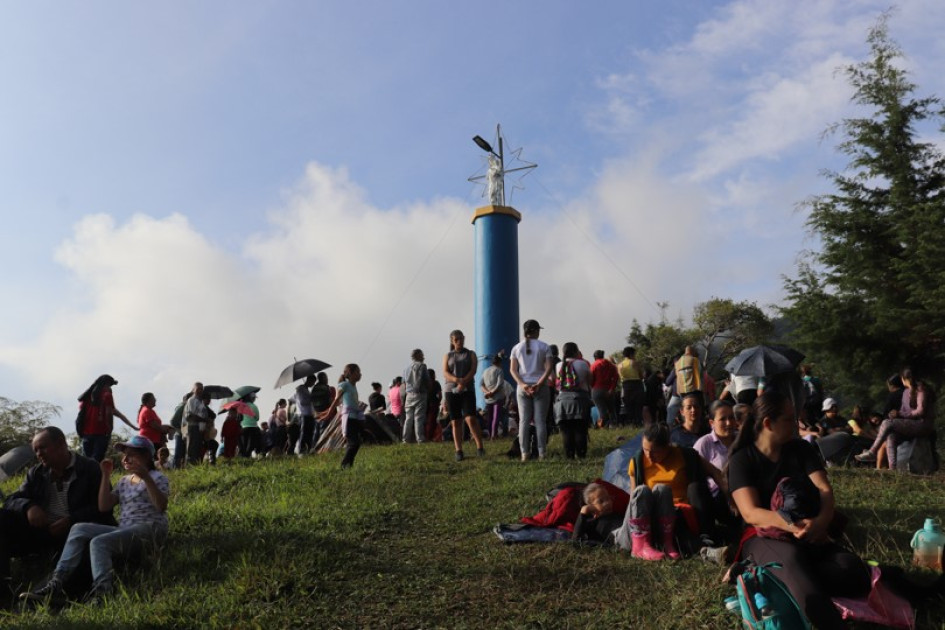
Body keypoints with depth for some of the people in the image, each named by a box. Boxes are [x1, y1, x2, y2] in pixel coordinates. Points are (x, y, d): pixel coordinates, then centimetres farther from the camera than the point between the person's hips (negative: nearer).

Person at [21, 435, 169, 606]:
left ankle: (102, 591, -43)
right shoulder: (124, 482, 24)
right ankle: (57, 583, -20)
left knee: (99, 542, -30)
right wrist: (106, 476, 9)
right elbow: (104, 507, 12)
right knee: (79, 529, -10)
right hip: (124, 530, 8)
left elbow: (161, 506, -18)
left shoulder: (157, 478, 1)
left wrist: (146, 478, -27)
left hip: (150, 530, -8)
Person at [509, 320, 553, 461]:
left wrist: (522, 384, -9)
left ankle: (524, 453, 0)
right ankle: (541, 453, 0)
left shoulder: (516, 348, 7)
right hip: (541, 387, -2)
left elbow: (513, 370, -1)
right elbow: (549, 367, -9)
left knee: (524, 420, 3)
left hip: (523, 387, 2)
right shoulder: (544, 346, 0)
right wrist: (539, 384, -13)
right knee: (540, 420, 1)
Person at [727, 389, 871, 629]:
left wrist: (821, 522, -27)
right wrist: (794, 526, -34)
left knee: (856, 574, -26)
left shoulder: (801, 449, 10)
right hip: (764, 538, -5)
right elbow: (751, 513, -15)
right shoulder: (742, 460, -4)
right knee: (791, 558, -41)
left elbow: (824, 489, -3)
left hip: (810, 537, 5)